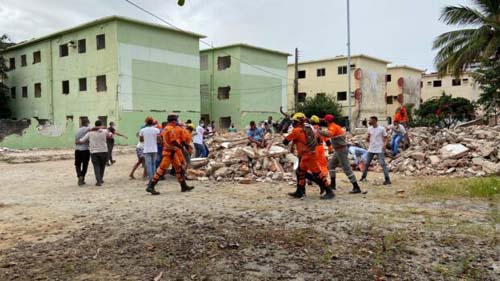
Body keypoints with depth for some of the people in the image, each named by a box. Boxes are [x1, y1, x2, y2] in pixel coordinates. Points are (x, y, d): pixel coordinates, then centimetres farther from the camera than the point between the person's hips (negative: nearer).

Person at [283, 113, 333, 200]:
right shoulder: (307, 128, 13)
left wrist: (285, 141, 19)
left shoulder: (297, 130, -9)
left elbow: (286, 141, -1)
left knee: (317, 174, -7)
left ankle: (329, 192, -5)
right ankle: (300, 192, 24)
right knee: (300, 172, 17)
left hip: (308, 155, -9)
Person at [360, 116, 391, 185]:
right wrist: (367, 139, -9)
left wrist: (384, 145, -20)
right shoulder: (369, 129, 6)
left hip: (379, 149, -5)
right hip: (371, 149, 5)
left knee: (382, 164, -11)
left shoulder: (382, 129, -9)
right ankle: (363, 177, 24)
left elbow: (386, 138, -3)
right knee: (367, 163, 10)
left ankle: (387, 179, -9)